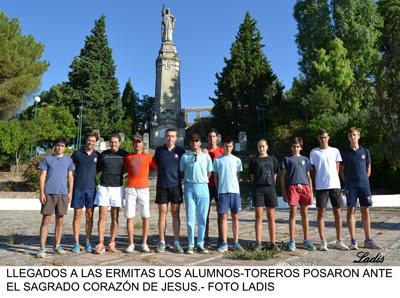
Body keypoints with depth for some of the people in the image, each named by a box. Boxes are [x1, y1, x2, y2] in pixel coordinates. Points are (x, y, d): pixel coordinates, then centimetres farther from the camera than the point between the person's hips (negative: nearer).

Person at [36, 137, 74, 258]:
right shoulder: (47, 159, 6)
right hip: (49, 193, -2)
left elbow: (70, 177, 11)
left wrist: (70, 192, 3)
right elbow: (42, 177, 2)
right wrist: (42, 193, -7)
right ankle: (42, 248, 2)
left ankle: (57, 246, 19)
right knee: (46, 220, -2)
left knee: (60, 221, 8)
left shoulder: (68, 160, 11)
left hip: (63, 194, 2)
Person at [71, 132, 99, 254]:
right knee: (77, 215, 1)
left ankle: (88, 242, 15)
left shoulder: (98, 155, 7)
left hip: (92, 188, 1)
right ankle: (76, 243, 8)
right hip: (78, 188, -1)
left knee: (89, 216, 6)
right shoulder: (77, 153, 4)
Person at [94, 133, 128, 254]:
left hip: (117, 188, 0)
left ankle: (112, 244, 14)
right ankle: (101, 244, 2)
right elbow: (97, 168, 13)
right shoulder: (103, 154, 7)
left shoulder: (124, 154, 5)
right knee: (102, 217, -3)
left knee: (115, 218, 5)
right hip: (103, 187, 0)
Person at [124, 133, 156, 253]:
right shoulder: (128, 157, 13)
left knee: (145, 217, 1)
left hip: (144, 189, -1)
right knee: (130, 217, 1)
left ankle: (144, 243, 12)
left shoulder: (148, 157, 10)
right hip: (130, 189, 1)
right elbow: (125, 170, 19)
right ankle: (131, 244, 10)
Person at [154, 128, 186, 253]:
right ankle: (162, 242, 12)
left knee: (175, 214, 4)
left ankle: (176, 242, 11)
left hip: (176, 185, -1)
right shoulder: (159, 150, 7)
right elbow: (154, 166, 19)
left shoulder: (180, 151, 4)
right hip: (162, 186, 1)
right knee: (162, 213, 3)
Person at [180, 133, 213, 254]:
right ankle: (190, 245, 9)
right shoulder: (185, 156, 5)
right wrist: (189, 180, 6)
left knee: (202, 218, 4)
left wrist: (202, 181, 10)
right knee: (190, 217, 0)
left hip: (203, 187, 1)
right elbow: (181, 172, 12)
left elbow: (209, 172, 13)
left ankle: (200, 245, 14)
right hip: (189, 187, -1)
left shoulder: (206, 156, 7)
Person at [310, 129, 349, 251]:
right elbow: (312, 170, 5)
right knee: (321, 213, 0)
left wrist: (332, 179, 3)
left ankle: (339, 241, 14)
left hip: (335, 185, 2)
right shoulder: (314, 152, 4)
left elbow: (337, 168, 12)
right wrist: (317, 181, -3)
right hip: (321, 187, -2)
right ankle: (323, 242, 7)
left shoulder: (335, 151, 10)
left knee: (337, 213, 5)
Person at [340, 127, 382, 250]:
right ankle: (353, 241, 4)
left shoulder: (365, 151, 9)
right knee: (351, 211, -2)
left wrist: (363, 180, 8)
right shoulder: (345, 153, 3)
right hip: (351, 186, -2)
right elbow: (342, 170, 7)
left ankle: (368, 240, 15)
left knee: (365, 211, 6)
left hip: (364, 185, 2)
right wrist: (347, 182, 1)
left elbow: (368, 169, 14)